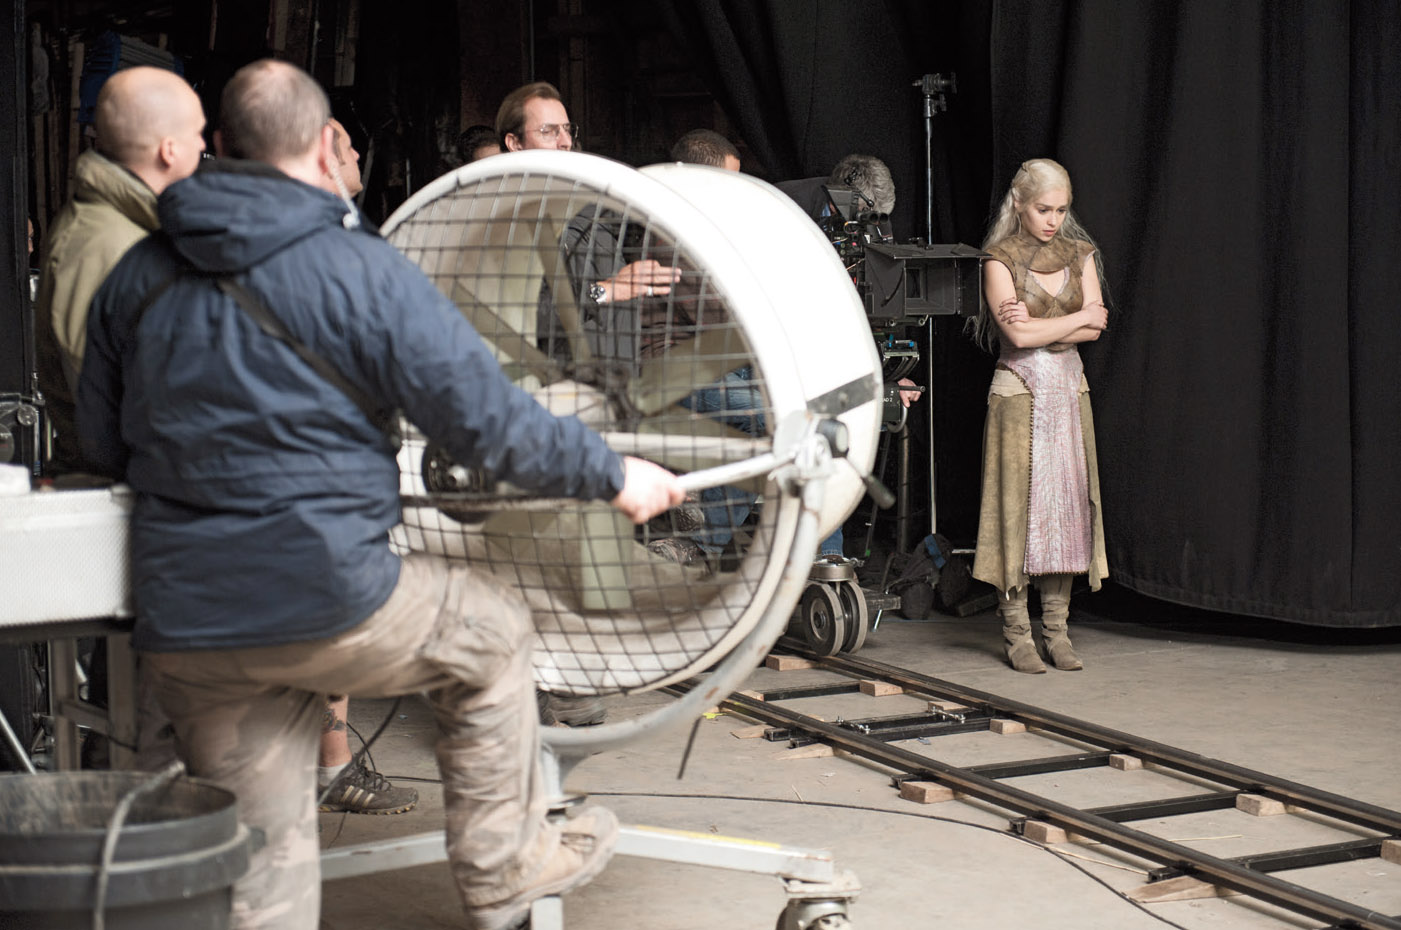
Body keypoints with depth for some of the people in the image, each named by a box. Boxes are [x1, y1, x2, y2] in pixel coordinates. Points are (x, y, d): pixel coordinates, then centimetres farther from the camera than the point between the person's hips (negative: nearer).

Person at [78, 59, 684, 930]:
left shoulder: (135, 277, 9)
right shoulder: (362, 271, -9)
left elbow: (103, 445, 18)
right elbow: (488, 420, -7)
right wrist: (613, 475, 6)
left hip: (182, 624, 5)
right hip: (322, 601, -5)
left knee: (260, 858, 13)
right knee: (488, 627, 21)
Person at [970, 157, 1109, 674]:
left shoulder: (1079, 254, 10)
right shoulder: (1000, 260, -3)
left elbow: (1096, 330, 0)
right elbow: (1017, 334, -14)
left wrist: (1040, 326, -12)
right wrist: (1080, 317, -5)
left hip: (1069, 391, 4)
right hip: (1019, 393, -4)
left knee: (1068, 503, 2)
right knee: (1019, 503, -4)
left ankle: (1057, 629, 7)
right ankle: (1017, 634, 1)